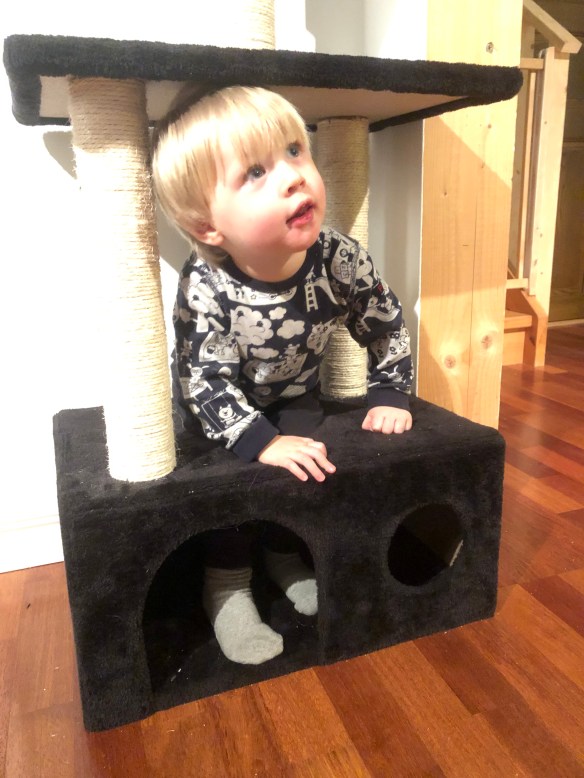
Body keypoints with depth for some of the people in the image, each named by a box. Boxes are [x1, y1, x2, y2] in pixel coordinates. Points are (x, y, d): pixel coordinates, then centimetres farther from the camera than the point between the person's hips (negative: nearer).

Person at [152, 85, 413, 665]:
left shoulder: (339, 258, -24)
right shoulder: (206, 290, -34)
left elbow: (385, 324, -8)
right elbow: (208, 383, -30)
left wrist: (388, 396, -8)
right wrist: (263, 442, -37)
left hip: (295, 396, 3)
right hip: (224, 406, -3)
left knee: (313, 466, -15)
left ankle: (284, 555, 15)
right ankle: (227, 586, 1)